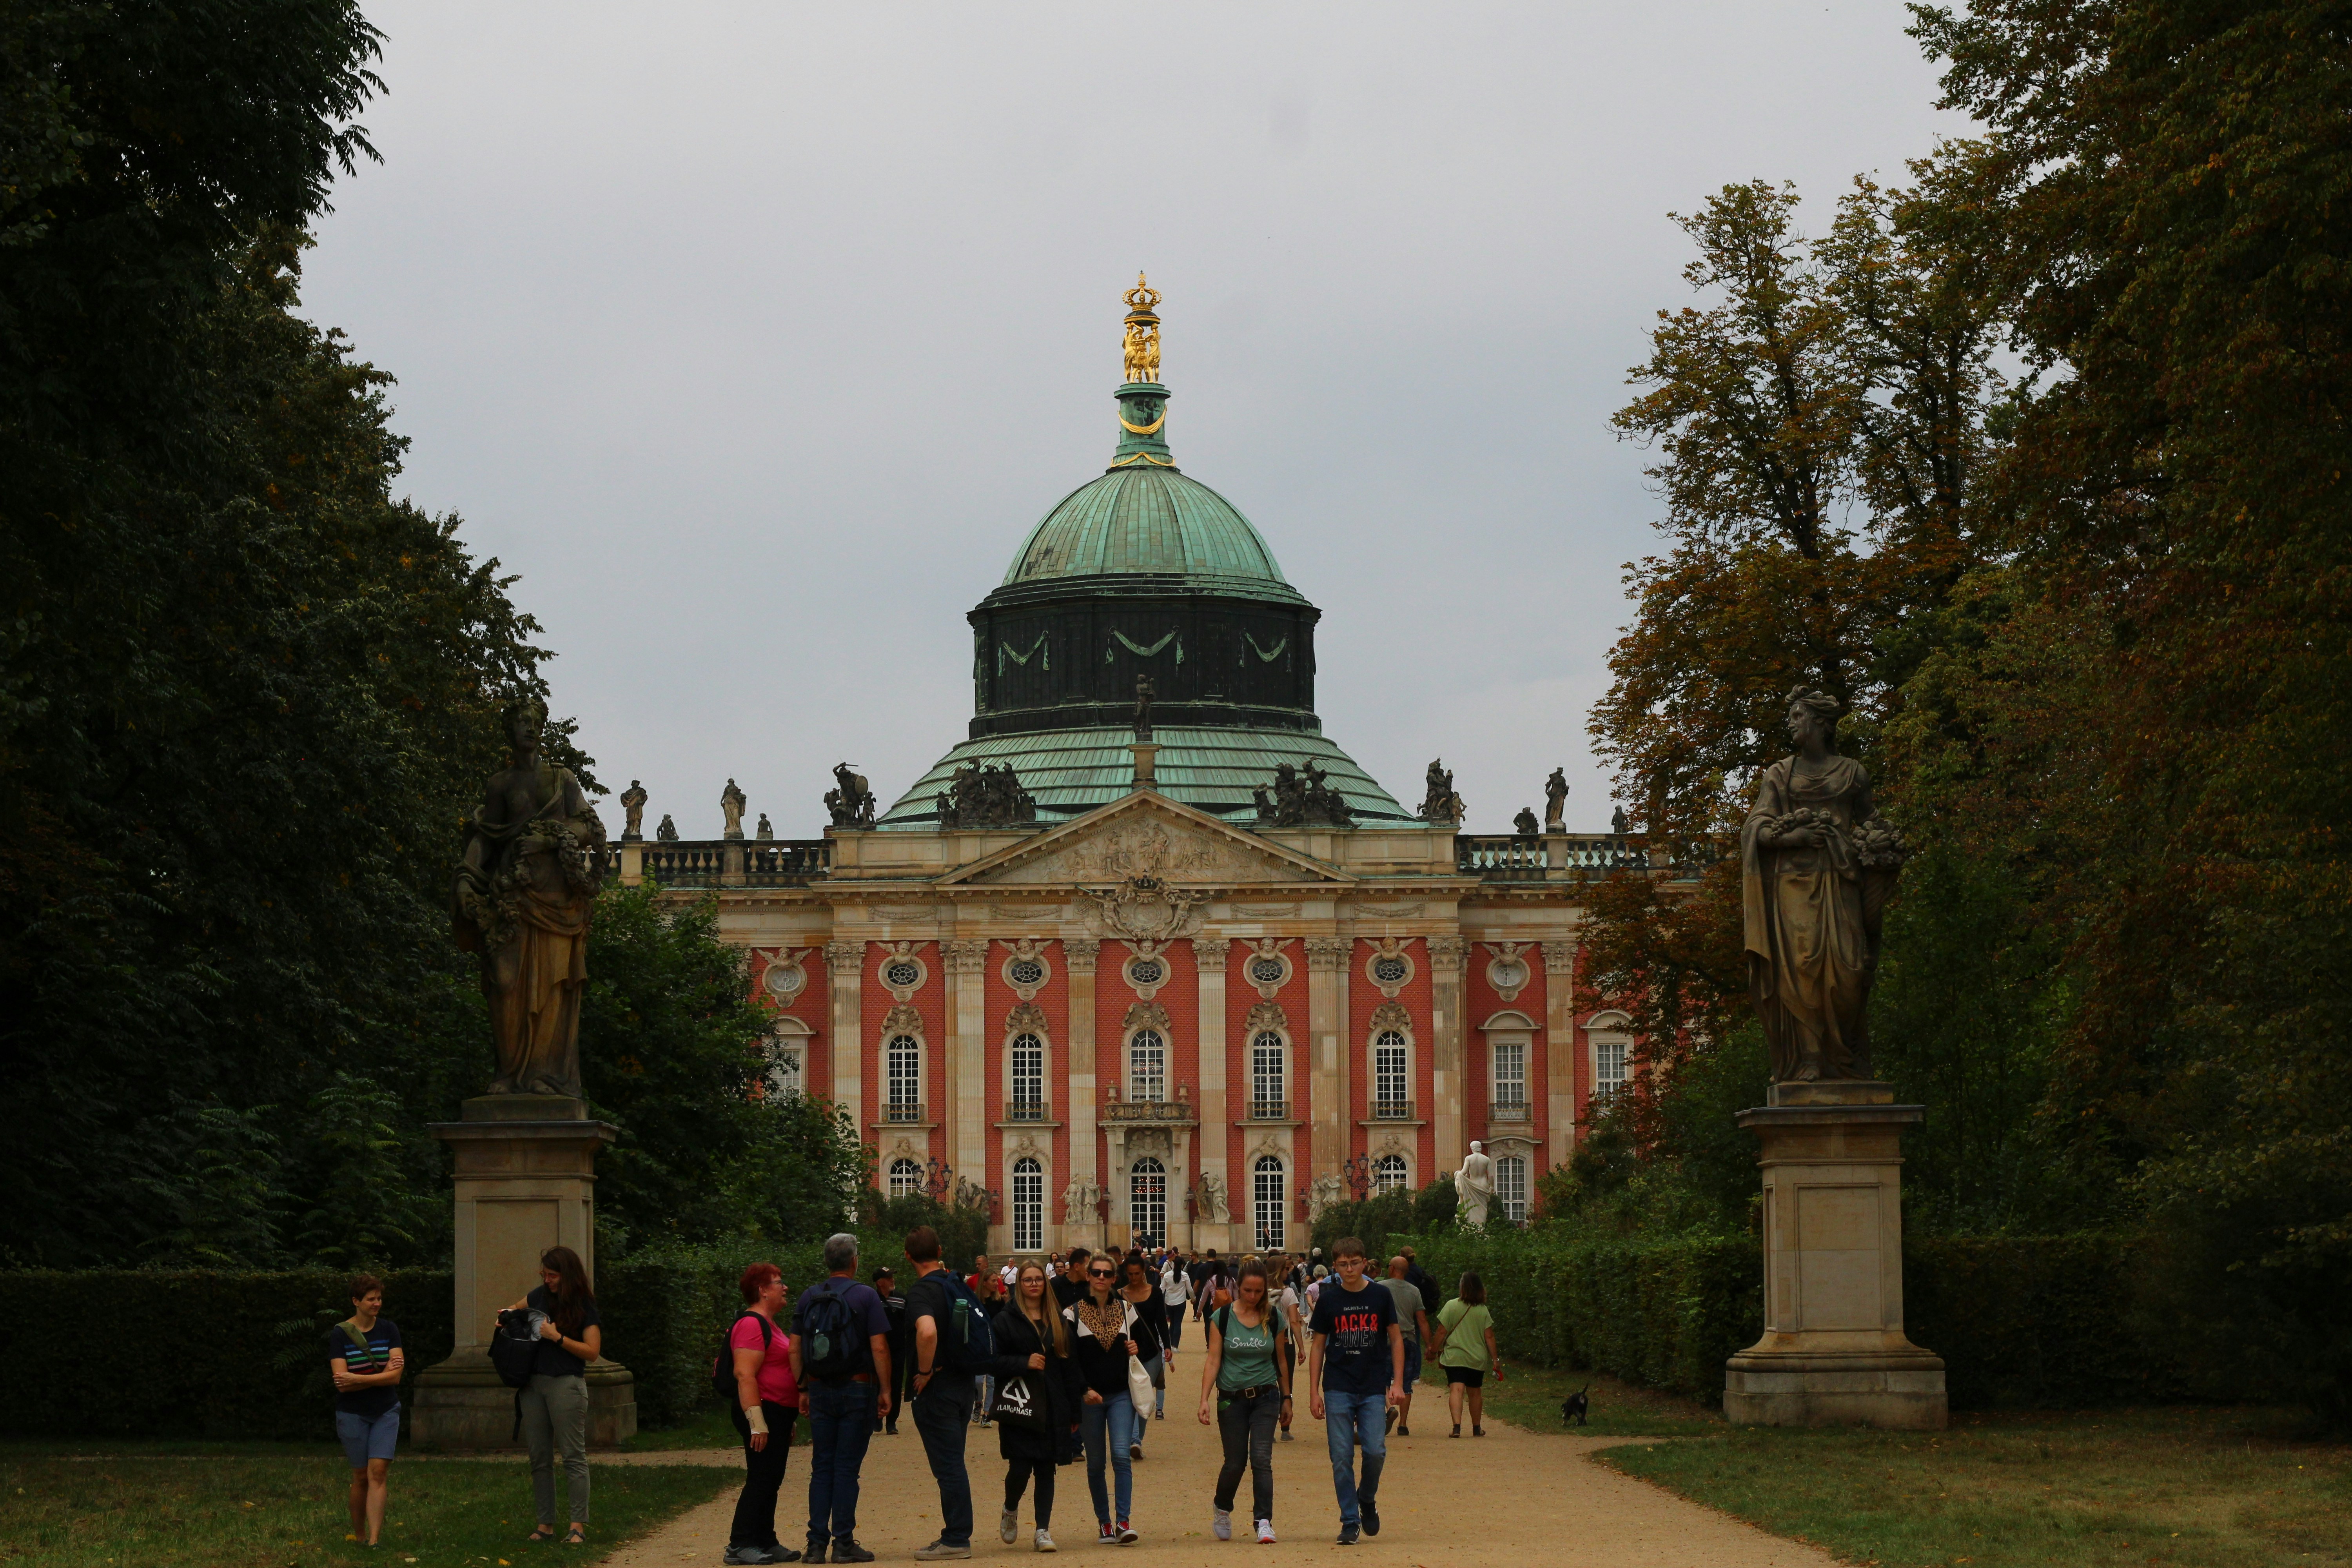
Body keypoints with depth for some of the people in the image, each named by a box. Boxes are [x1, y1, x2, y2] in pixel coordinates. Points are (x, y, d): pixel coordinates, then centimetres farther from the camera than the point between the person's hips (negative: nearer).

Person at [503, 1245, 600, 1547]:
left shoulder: (584, 1306, -5)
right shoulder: (540, 1296, 12)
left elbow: (592, 1352, -11)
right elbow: (517, 1308, 33)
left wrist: (557, 1338, -15)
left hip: (567, 1383, -6)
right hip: (533, 1383, 6)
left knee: (574, 1457, -5)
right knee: (540, 1459, 7)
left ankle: (578, 1526, -5)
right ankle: (546, 1524, 11)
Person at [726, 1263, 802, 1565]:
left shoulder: (770, 1325, 19)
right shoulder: (751, 1325, -14)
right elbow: (745, 1375, -22)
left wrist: (786, 1423, 27)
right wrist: (757, 1423, -26)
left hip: (778, 1414, 10)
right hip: (764, 1412, -10)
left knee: (771, 1482, 12)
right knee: (760, 1480, -9)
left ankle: (766, 1543, 16)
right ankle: (740, 1546, -8)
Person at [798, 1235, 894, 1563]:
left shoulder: (808, 1298, 5)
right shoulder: (866, 1296, -7)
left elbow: (795, 1349, 5)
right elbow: (879, 1347, -12)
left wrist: (802, 1390, 12)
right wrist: (885, 1390, -4)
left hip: (820, 1391, 3)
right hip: (857, 1389, -3)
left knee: (821, 1468, 8)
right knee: (847, 1468, -1)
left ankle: (817, 1543, 4)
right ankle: (844, 1543, -1)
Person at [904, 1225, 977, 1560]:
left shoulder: (922, 1292, -17)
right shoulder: (957, 1285, 8)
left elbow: (928, 1331, -36)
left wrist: (924, 1372, -23)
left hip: (937, 1388, -8)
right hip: (964, 1381, 8)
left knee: (948, 1466, -4)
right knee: (953, 1463, 15)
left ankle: (956, 1539, -1)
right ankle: (956, 1534, 20)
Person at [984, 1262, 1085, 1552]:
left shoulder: (1058, 1321, 12)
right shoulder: (1006, 1319, 1)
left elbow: (1070, 1366, 11)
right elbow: (994, 1360, -4)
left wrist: (1075, 1411, 7)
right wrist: (1024, 1363, -19)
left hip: (1053, 1408, 3)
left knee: (1046, 1470, 2)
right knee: (1020, 1469, -8)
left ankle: (1043, 1531, 7)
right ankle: (1010, 1512, 21)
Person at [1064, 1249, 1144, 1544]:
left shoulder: (1127, 1309, 7)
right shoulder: (1073, 1313, 0)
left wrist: (1136, 1351, -6)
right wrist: (1084, 1390, -16)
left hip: (1121, 1395, 0)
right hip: (1089, 1398, 0)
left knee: (1121, 1454, -15)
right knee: (1095, 1463, 4)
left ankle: (1124, 1522, -16)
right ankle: (1103, 1523, 14)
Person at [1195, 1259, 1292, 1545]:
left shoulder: (1274, 1318, 1)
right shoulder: (1222, 1318, -3)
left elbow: (1281, 1360, 11)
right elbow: (1213, 1360, -4)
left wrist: (1286, 1397, 16)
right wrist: (1204, 1399, -12)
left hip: (1265, 1397, 0)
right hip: (1232, 1399, 0)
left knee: (1261, 1459, -13)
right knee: (1235, 1463, 5)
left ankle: (1264, 1522, -14)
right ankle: (1221, 1509, 32)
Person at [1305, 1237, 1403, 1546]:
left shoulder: (1380, 1297, 3)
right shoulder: (1328, 1299, 3)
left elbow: (1396, 1339, 8)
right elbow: (1317, 1346, 7)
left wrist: (1397, 1383, -1)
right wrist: (1314, 1392, 2)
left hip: (1374, 1389, 0)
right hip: (1338, 1390, 0)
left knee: (1376, 1452, -9)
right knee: (1341, 1458, -2)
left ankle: (1367, 1500, 19)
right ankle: (1350, 1521, 6)